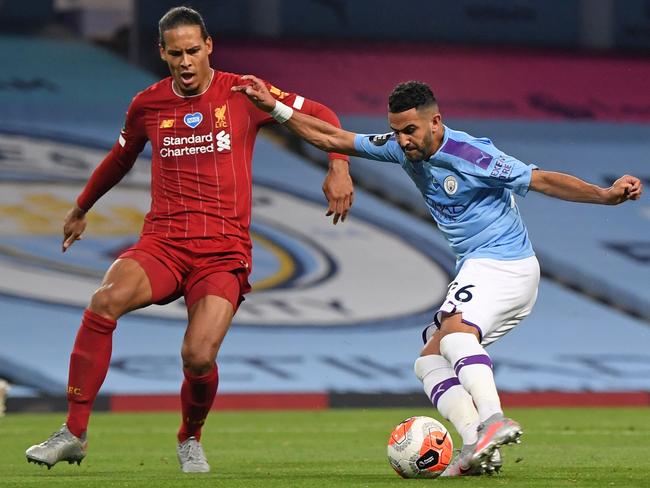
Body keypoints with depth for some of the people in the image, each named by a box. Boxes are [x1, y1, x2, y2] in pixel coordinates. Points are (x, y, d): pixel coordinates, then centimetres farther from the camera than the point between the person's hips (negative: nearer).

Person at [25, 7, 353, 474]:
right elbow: (119, 159, 30)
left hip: (224, 253, -2)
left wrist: (339, 167, -6)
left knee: (199, 358, -21)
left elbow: (320, 115, 10)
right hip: (162, 242, 2)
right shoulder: (148, 106, 10)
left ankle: (191, 440, 14)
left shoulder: (242, 94, 2)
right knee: (105, 301, -30)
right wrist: (80, 209, 42)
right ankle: (74, 432, -22)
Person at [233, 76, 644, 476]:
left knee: (454, 333, -33)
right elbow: (332, 139, 12)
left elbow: (542, 180, -18)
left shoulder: (471, 154, -18)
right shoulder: (403, 149, 4)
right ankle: (478, 448, -18)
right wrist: (275, 108, 7)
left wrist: (607, 195, -28)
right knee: (430, 362, 1)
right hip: (477, 268, 9)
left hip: (502, 262, -9)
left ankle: (493, 421, -54)